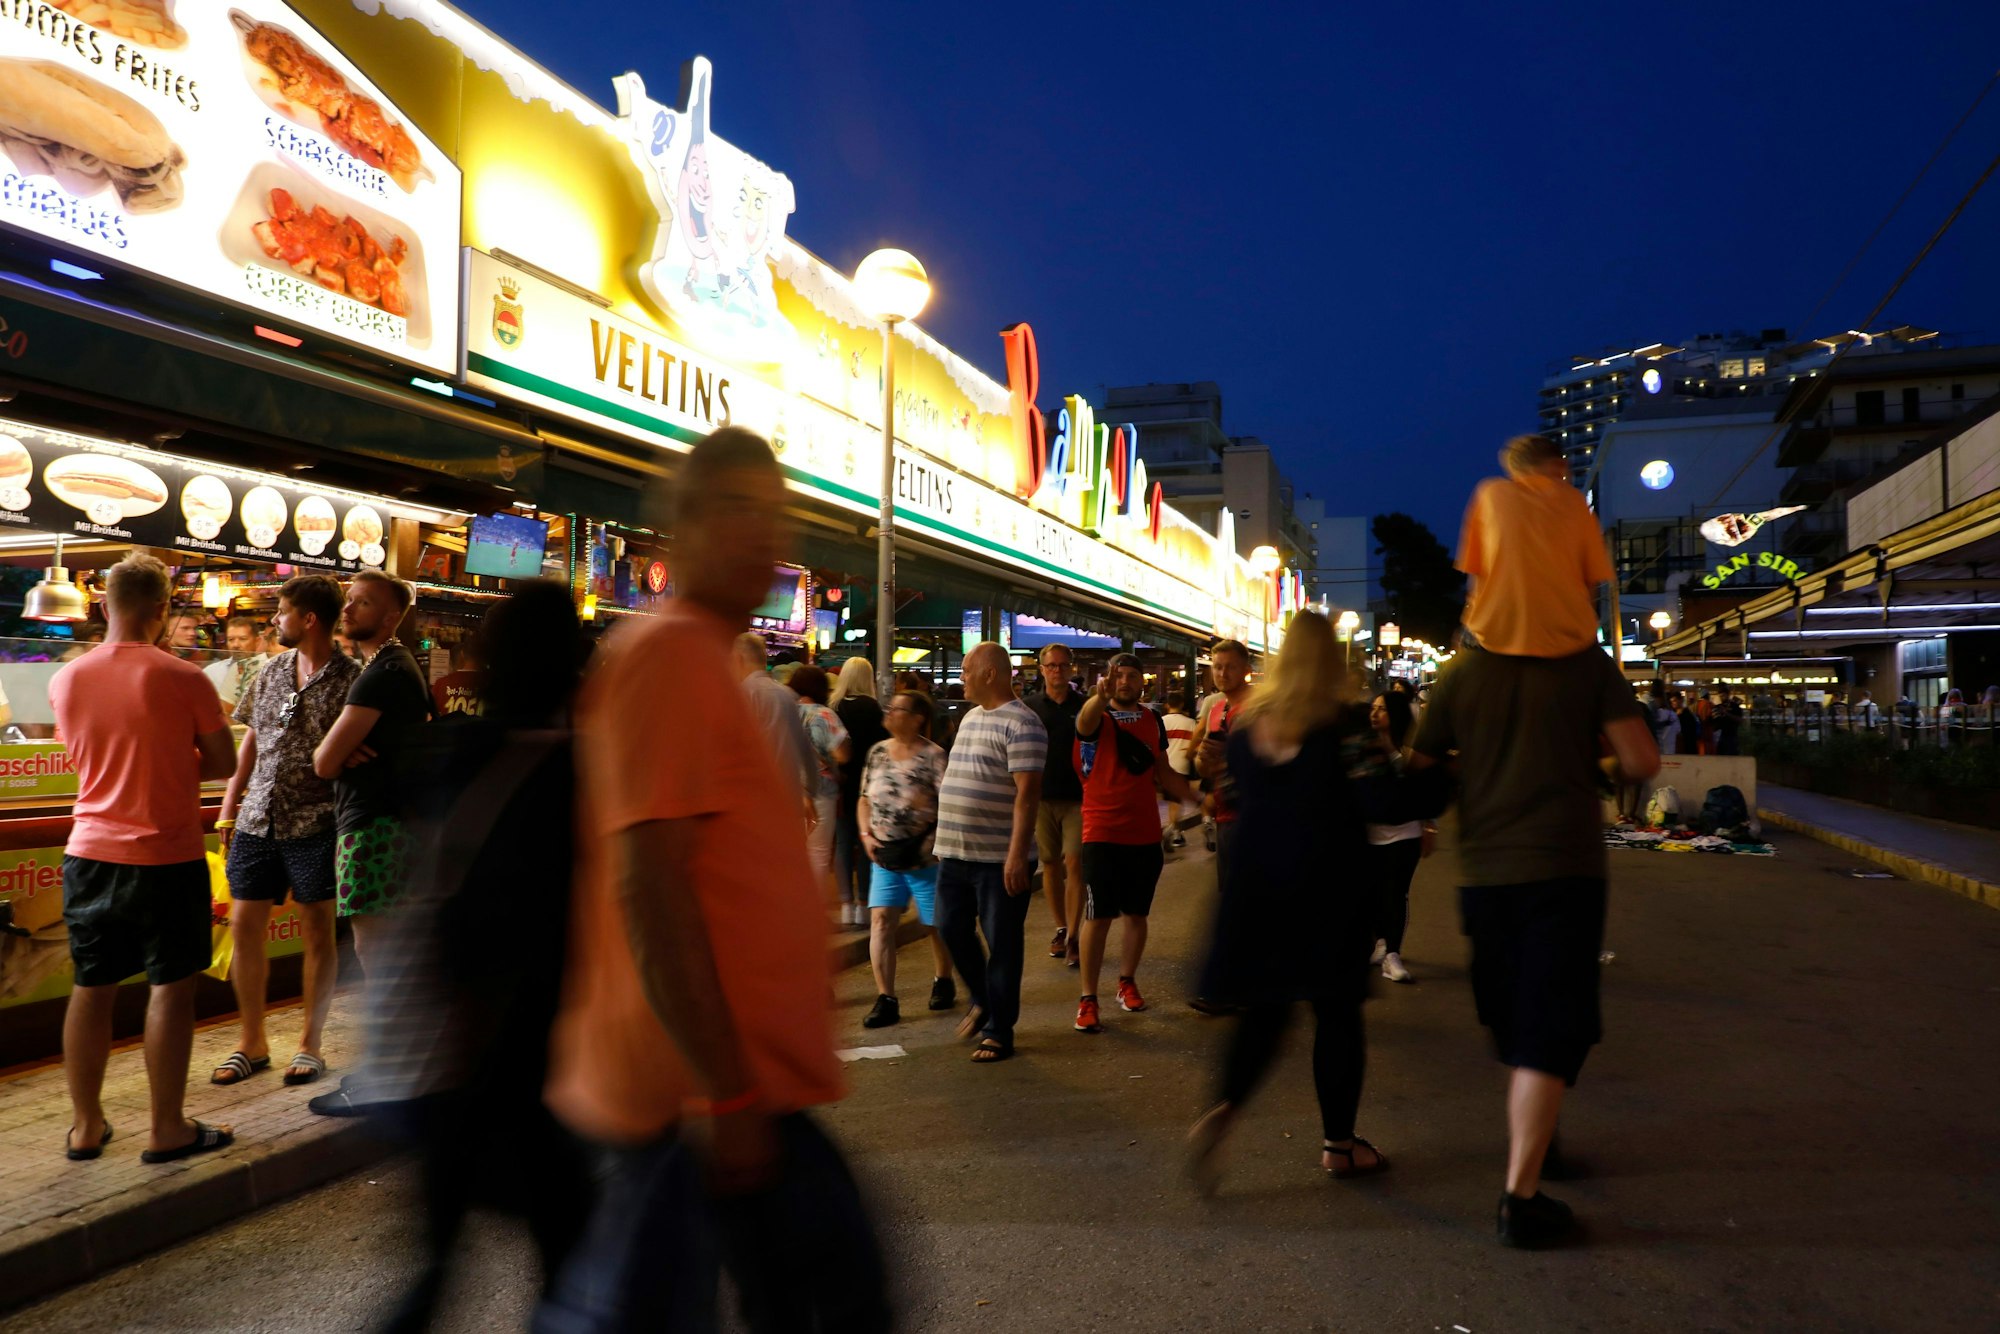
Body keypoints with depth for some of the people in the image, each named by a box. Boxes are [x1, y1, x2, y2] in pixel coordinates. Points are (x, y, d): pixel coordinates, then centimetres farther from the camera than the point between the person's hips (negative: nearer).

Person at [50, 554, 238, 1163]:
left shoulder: (66, 680, 2)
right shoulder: (182, 678, -13)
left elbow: (100, 757, 16)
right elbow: (224, 763, -4)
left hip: (89, 854, 5)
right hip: (166, 857, -5)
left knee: (91, 988, 14)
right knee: (170, 988, 3)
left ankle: (85, 1125, 23)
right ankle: (167, 1131, 10)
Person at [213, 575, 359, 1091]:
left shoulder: (350, 679, -8)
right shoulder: (270, 674, 10)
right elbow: (249, 743, 16)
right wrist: (228, 809, 14)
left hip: (314, 822, -6)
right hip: (257, 819, 6)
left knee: (317, 932, 4)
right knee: (243, 927, 8)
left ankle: (310, 1043, 18)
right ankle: (252, 1043, 23)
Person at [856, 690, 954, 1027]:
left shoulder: (933, 755, -12)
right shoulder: (877, 752, 6)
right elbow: (865, 799, 14)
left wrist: (932, 842, -21)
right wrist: (866, 834, 0)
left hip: (924, 857, -4)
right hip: (886, 856, 4)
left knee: (936, 923, 10)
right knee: (881, 919, -7)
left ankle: (943, 981, 36)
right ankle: (885, 999, -3)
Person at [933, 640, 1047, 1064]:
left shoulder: (1020, 724, -14)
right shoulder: (971, 717, 14)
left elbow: (1027, 793, -20)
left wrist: (1017, 854, -25)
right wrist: (945, 837, 21)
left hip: (1000, 859, -8)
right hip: (955, 854, 8)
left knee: (1002, 946, 3)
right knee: (952, 930, 14)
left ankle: (999, 1031, 15)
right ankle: (982, 1000, 36)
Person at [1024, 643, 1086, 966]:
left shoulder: (1084, 706, 1)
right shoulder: (1030, 707, 4)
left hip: (1077, 798, -2)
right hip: (1042, 797, 2)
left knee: (1074, 864, -8)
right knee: (1051, 864, 9)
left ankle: (1072, 938, -4)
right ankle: (1061, 929, 23)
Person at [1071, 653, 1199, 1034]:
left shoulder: (1153, 720, 8)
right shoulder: (1097, 716, -9)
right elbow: (1085, 721, -35)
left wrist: (1195, 799, 9)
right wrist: (1101, 695, -57)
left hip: (1146, 834, 5)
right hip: (1103, 834, -5)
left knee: (1136, 913, 14)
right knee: (1099, 917, -3)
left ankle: (1127, 982, 32)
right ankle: (1087, 999, 3)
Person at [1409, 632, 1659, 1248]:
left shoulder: (1461, 672, 2)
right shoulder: (1588, 664, -3)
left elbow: (1419, 771, 5)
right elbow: (1642, 761, -9)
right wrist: (1603, 770, 13)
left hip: (1484, 872, 3)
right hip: (1566, 868, -3)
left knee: (1514, 1027, 19)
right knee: (1551, 1030, -1)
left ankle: (1534, 1140, 37)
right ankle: (1520, 1195, -6)